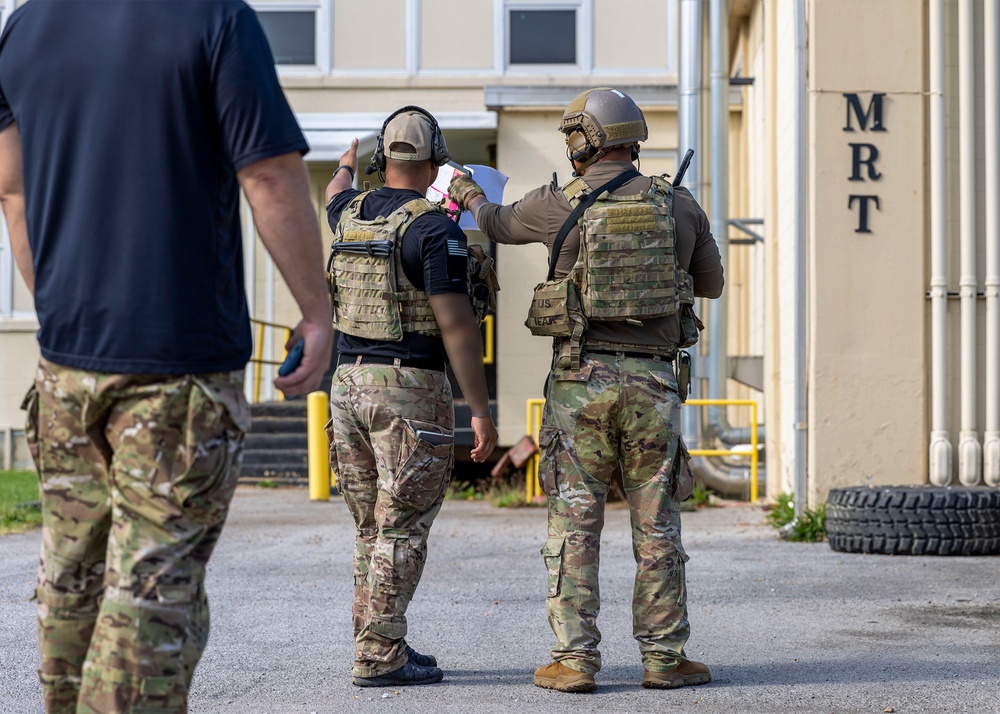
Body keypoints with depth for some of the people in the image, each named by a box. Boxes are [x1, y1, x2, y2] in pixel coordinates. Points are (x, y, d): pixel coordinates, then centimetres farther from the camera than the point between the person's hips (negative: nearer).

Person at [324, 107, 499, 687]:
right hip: (411, 387, -7)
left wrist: (347, 166, 60)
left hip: (349, 380, 7)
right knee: (403, 530, -3)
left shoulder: (351, 214, 9)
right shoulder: (434, 228, -12)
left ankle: (379, 645, 20)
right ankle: (380, 657, -3)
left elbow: (335, 194, 36)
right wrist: (481, 411, -13)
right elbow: (457, 324, -16)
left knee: (374, 527, 15)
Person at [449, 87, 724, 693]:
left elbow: (497, 223, 18)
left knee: (575, 522, 3)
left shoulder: (561, 206, -3)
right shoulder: (680, 206, 3)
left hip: (580, 379, -2)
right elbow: (712, 283, 17)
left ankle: (574, 658, 3)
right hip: (652, 380, 2)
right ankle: (665, 655, 12)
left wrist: (470, 194, 40)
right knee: (657, 524, 8)